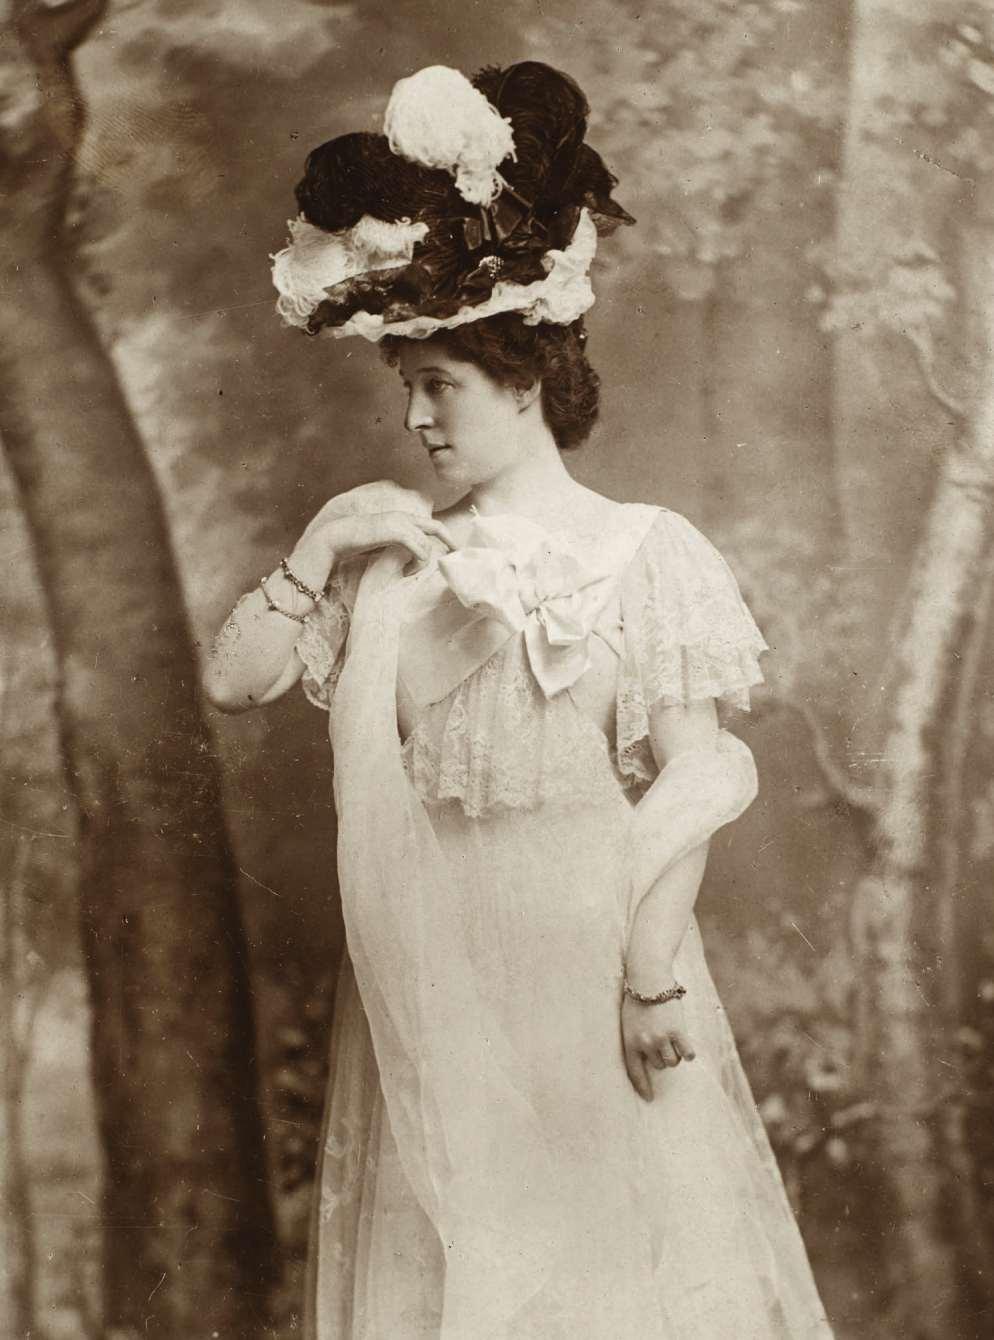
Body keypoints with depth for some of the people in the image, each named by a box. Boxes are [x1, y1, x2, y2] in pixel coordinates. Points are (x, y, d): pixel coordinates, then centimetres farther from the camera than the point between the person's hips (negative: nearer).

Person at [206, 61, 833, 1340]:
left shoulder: (644, 556, -6)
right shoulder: (391, 560, 7)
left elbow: (696, 778, -9)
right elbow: (231, 677, 6)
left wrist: (655, 959, -16)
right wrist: (315, 549, -5)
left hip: (581, 968, -4)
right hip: (425, 981, 4)